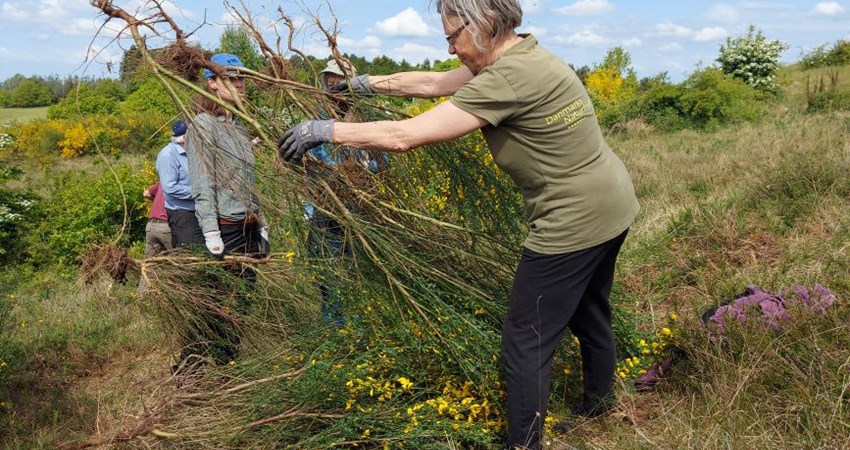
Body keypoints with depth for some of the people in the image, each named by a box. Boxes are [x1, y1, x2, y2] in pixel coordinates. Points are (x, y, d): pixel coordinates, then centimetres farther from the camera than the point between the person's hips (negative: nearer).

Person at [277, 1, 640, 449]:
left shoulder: (507, 78, -25)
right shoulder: (516, 54, 5)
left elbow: (405, 135, -25)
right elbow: (432, 83, 14)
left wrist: (326, 130, -14)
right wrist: (365, 83, 20)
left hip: (574, 222, -10)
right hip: (609, 208, 10)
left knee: (526, 340, 2)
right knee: (587, 312, 29)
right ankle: (598, 400, 52)